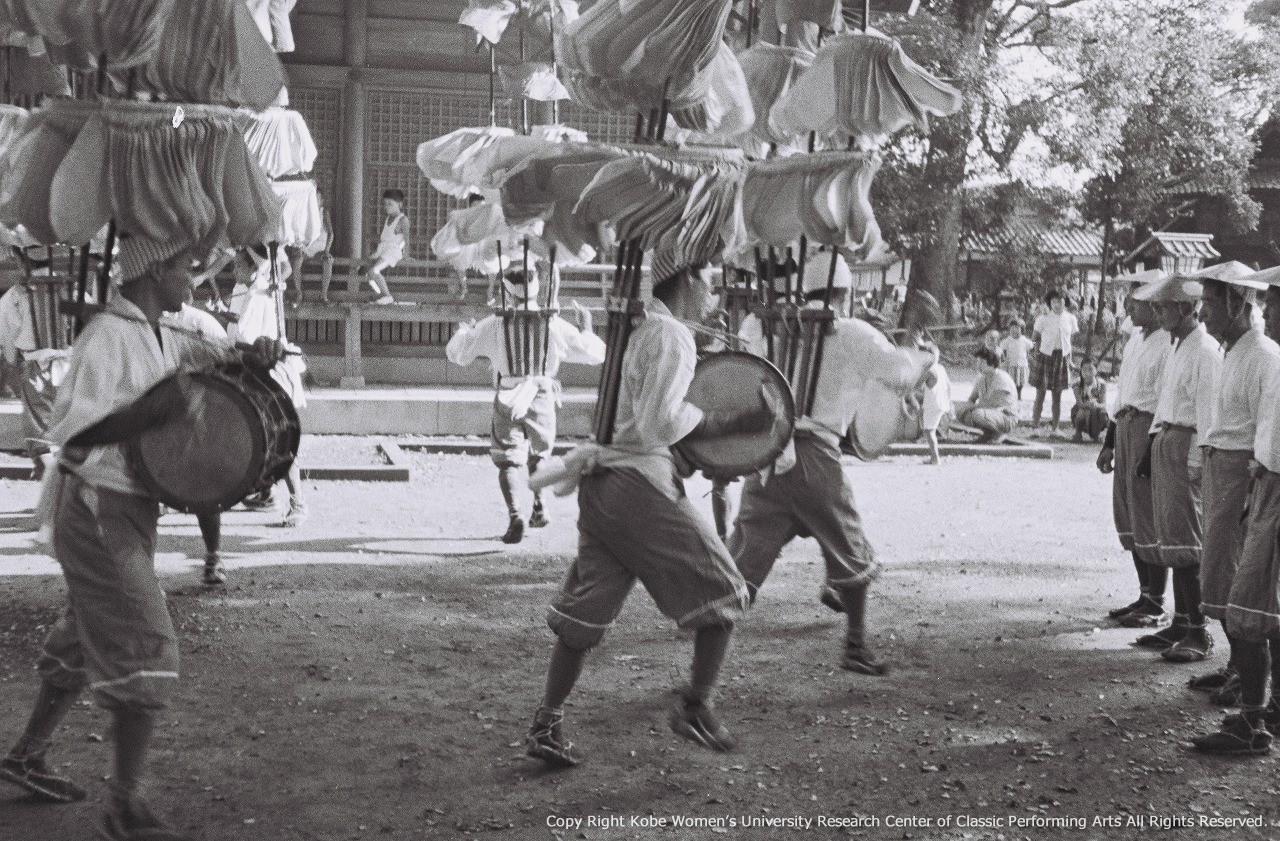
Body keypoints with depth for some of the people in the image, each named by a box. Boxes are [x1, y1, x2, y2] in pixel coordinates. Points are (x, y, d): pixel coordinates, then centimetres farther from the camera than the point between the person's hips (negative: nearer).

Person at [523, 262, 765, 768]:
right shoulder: (671, 336, -10)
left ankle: (546, 725, 14)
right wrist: (733, 423, -12)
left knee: (585, 613, 12)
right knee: (722, 593, 5)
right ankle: (694, 708, 10)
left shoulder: (635, 331, 19)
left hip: (601, 484, 9)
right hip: (641, 484, -9)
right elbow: (661, 423, -20)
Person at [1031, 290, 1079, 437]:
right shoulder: (1043, 319, -4)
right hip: (1046, 355, -3)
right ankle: (1034, 427, 2)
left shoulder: (1070, 319, 6)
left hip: (1062, 357, 3)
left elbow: (1070, 340, 13)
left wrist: (1070, 360, 10)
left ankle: (1054, 428, 13)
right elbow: (1037, 340, 1)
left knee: (1057, 394, 7)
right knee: (1040, 393, -3)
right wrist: (1036, 359, -4)